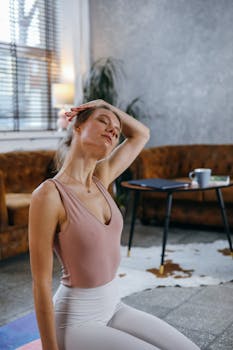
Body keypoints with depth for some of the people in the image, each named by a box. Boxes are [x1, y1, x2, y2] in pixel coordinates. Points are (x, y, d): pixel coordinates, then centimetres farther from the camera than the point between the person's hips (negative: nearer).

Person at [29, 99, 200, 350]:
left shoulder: (100, 179, 0)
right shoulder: (48, 195, -22)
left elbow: (141, 134, 15)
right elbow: (41, 284, -19)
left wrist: (102, 103, 5)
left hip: (112, 308, 7)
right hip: (76, 322, -7)